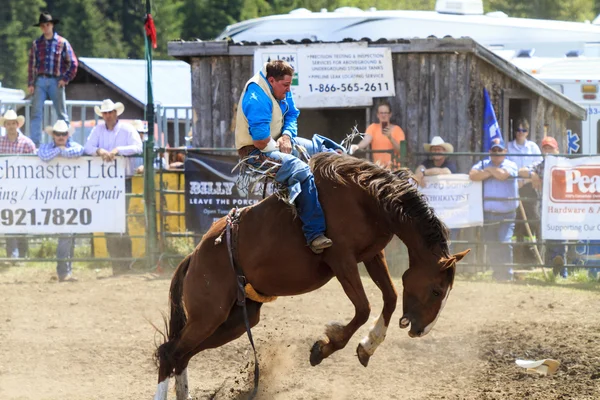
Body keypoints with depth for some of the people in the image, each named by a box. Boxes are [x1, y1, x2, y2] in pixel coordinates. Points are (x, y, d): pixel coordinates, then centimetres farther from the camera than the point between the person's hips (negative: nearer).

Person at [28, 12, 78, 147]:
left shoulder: (62, 43, 1)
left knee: (62, 113, 3)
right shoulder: (37, 44, 8)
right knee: (36, 113, -5)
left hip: (56, 81, -2)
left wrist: (65, 79, -5)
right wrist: (30, 83, 3)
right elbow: (32, 64, 9)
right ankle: (34, 143, -6)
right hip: (40, 81, 2)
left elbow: (73, 63, 3)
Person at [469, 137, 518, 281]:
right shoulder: (483, 164, 9)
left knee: (504, 242, -14)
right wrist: (492, 172, -11)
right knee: (491, 246, 9)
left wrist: (488, 169, -3)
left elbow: (502, 175, -20)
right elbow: (473, 175, -10)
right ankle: (496, 273, 19)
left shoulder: (510, 165, 2)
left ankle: (506, 274, -10)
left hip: (506, 215, -4)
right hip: (488, 214, 4)